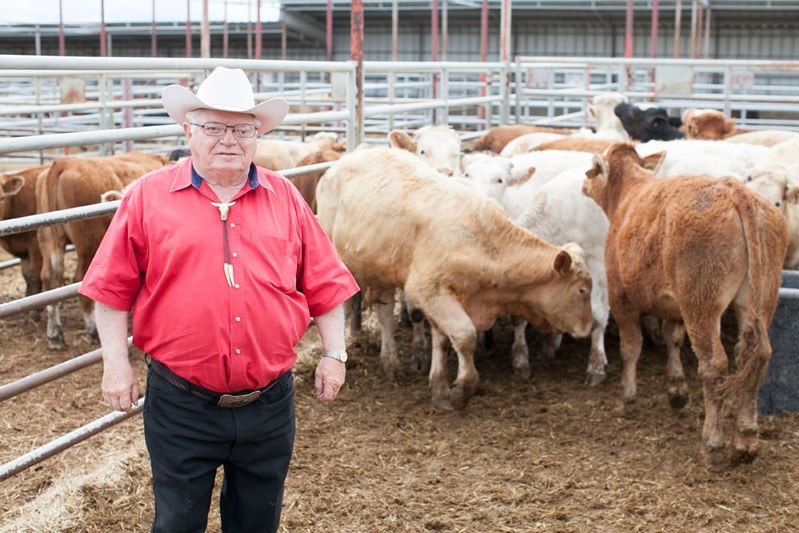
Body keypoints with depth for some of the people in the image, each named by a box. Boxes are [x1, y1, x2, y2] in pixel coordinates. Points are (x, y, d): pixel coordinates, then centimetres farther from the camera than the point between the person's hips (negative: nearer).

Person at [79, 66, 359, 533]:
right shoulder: (149, 196, -3)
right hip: (181, 404, -2)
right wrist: (116, 362, -5)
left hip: (269, 404, 2)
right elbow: (114, 287, 0)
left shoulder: (285, 198, 4)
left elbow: (324, 283, 8)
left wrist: (334, 354, 4)